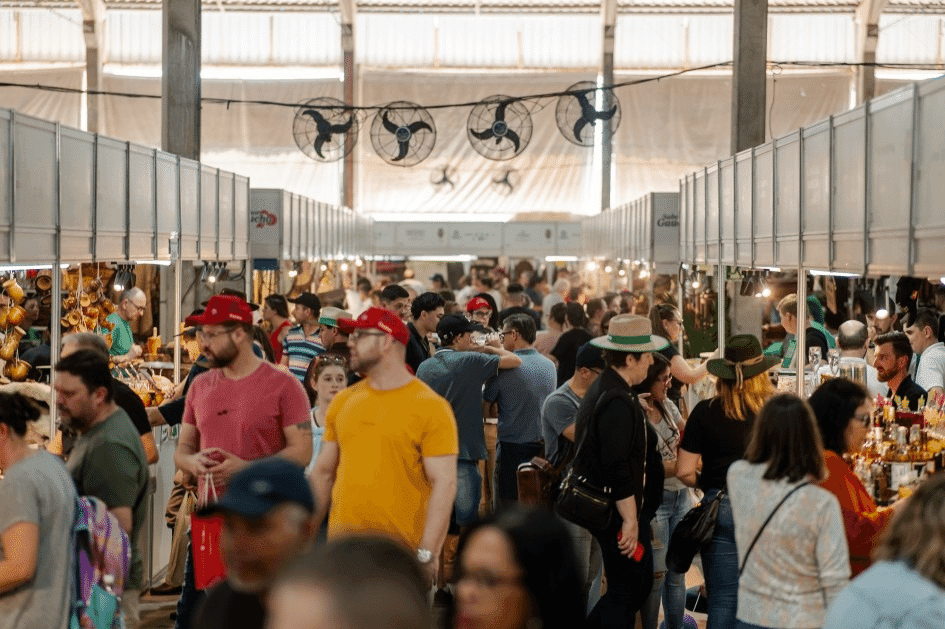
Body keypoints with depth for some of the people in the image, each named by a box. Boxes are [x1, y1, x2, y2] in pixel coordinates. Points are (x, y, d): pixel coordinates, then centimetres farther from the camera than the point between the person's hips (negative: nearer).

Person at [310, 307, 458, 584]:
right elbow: (323, 473, 17)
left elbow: (444, 483, -11)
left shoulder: (431, 407, -6)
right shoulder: (342, 402, 12)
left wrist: (427, 555, -17)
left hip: (402, 550, -5)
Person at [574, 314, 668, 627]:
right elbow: (617, 468, -26)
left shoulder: (600, 390, 12)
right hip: (619, 512, -10)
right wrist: (631, 520, -22)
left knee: (639, 584, 17)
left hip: (604, 509, 10)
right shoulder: (618, 401, -22)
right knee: (626, 593, 1)